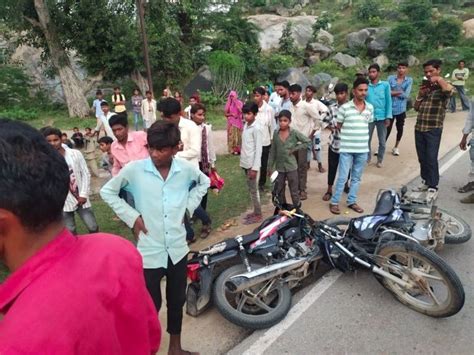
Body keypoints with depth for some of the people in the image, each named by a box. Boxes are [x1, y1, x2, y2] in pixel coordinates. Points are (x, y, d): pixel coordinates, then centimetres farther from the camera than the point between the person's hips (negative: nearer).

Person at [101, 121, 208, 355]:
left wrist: (188, 206, 1)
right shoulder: (134, 169, -13)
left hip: (178, 249, 3)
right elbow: (107, 191, 0)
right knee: (151, 305, 9)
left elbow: (204, 182, 14)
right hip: (149, 252, -3)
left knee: (177, 300, 19)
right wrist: (131, 216, -9)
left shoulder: (186, 168, -6)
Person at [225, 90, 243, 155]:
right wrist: (231, 114, -12)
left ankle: (237, 149, 6)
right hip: (230, 122, 2)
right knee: (231, 136, 2)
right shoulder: (228, 103, 5)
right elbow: (225, 113, 4)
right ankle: (232, 149, 9)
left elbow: (241, 111, -13)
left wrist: (236, 104, -15)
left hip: (238, 122, -2)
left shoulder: (239, 102, -1)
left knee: (237, 136, 0)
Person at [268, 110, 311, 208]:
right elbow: (273, 151, 5)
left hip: (291, 167, -3)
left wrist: (295, 149, -11)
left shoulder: (294, 133, -9)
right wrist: (270, 166, 5)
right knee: (279, 191, 12)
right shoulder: (276, 134, 0)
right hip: (279, 167, 3)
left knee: (294, 191, 7)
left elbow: (308, 142, -8)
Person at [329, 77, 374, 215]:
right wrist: (348, 135, 2)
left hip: (362, 149, 4)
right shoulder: (344, 108, -8)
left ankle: (352, 201, 26)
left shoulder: (370, 108, 5)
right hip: (347, 149, -4)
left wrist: (360, 136, 9)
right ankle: (334, 202, 12)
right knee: (342, 177, -1)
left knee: (356, 177, 13)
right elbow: (338, 126, 0)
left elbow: (368, 125, 16)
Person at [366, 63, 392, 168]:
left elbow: (388, 101, -1)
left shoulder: (385, 85, -1)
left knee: (382, 141, 8)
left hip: (382, 116, 0)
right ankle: (367, 158, 25)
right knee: (367, 139, 8)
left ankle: (380, 160, 23)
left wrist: (388, 117, -6)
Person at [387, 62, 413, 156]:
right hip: (390, 108, -2)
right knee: (388, 128, -1)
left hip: (401, 108, 2)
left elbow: (406, 95, -9)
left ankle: (396, 147, 27)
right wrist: (400, 92, -13)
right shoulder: (391, 78, 0)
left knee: (400, 128, 11)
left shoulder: (409, 80, 1)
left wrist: (394, 93, -10)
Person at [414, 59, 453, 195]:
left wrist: (438, 79, -20)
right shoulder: (424, 86, 15)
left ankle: (433, 186, 5)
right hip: (419, 128, 6)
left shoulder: (443, 87, -4)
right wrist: (420, 96, -1)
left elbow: (449, 90, -31)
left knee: (431, 159, -5)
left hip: (434, 129, -6)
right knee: (422, 158, 13)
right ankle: (425, 181, 27)